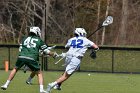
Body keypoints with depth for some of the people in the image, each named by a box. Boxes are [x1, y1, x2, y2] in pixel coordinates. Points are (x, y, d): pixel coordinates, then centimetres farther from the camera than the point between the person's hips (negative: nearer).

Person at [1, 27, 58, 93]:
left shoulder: (24, 39, 23)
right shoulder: (39, 41, 16)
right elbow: (46, 51, 17)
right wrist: (53, 54, 34)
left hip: (21, 57, 2)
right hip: (32, 58, -2)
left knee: (15, 69, 27)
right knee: (39, 73, 14)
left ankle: (6, 84, 23)